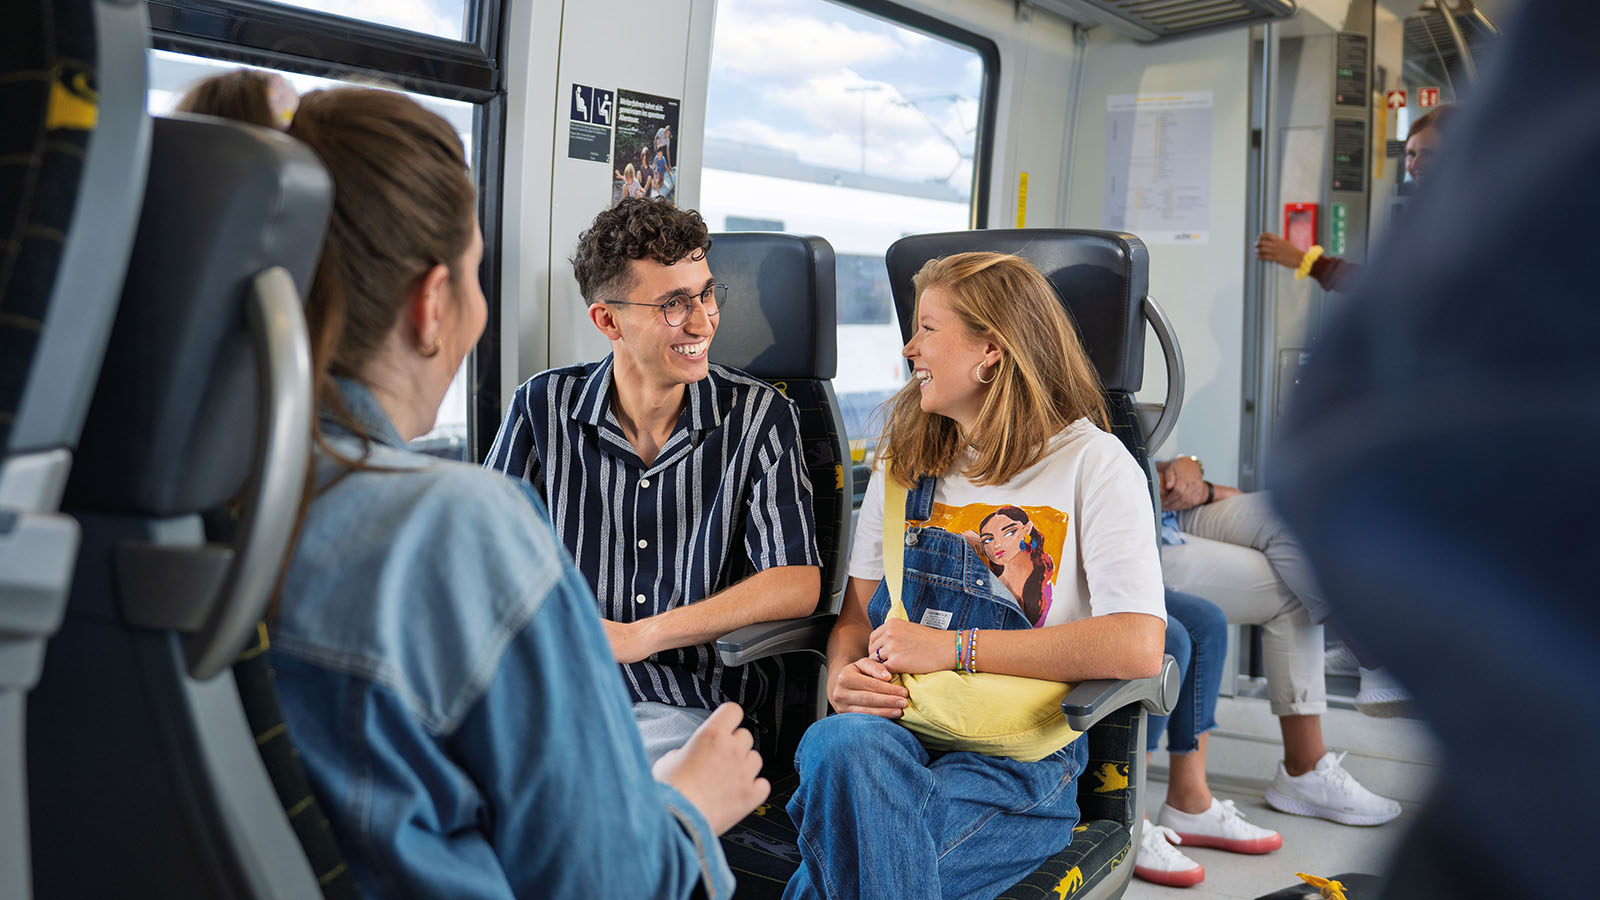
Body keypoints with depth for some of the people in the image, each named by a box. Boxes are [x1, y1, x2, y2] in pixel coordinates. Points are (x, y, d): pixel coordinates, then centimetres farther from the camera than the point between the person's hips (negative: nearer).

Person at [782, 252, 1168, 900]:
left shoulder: (1093, 465, 1)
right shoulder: (905, 459, 19)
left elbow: (1138, 649, -12)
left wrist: (951, 647, -12)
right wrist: (843, 679, -6)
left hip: (1018, 755, -4)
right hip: (895, 721, 4)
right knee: (841, 743, -35)